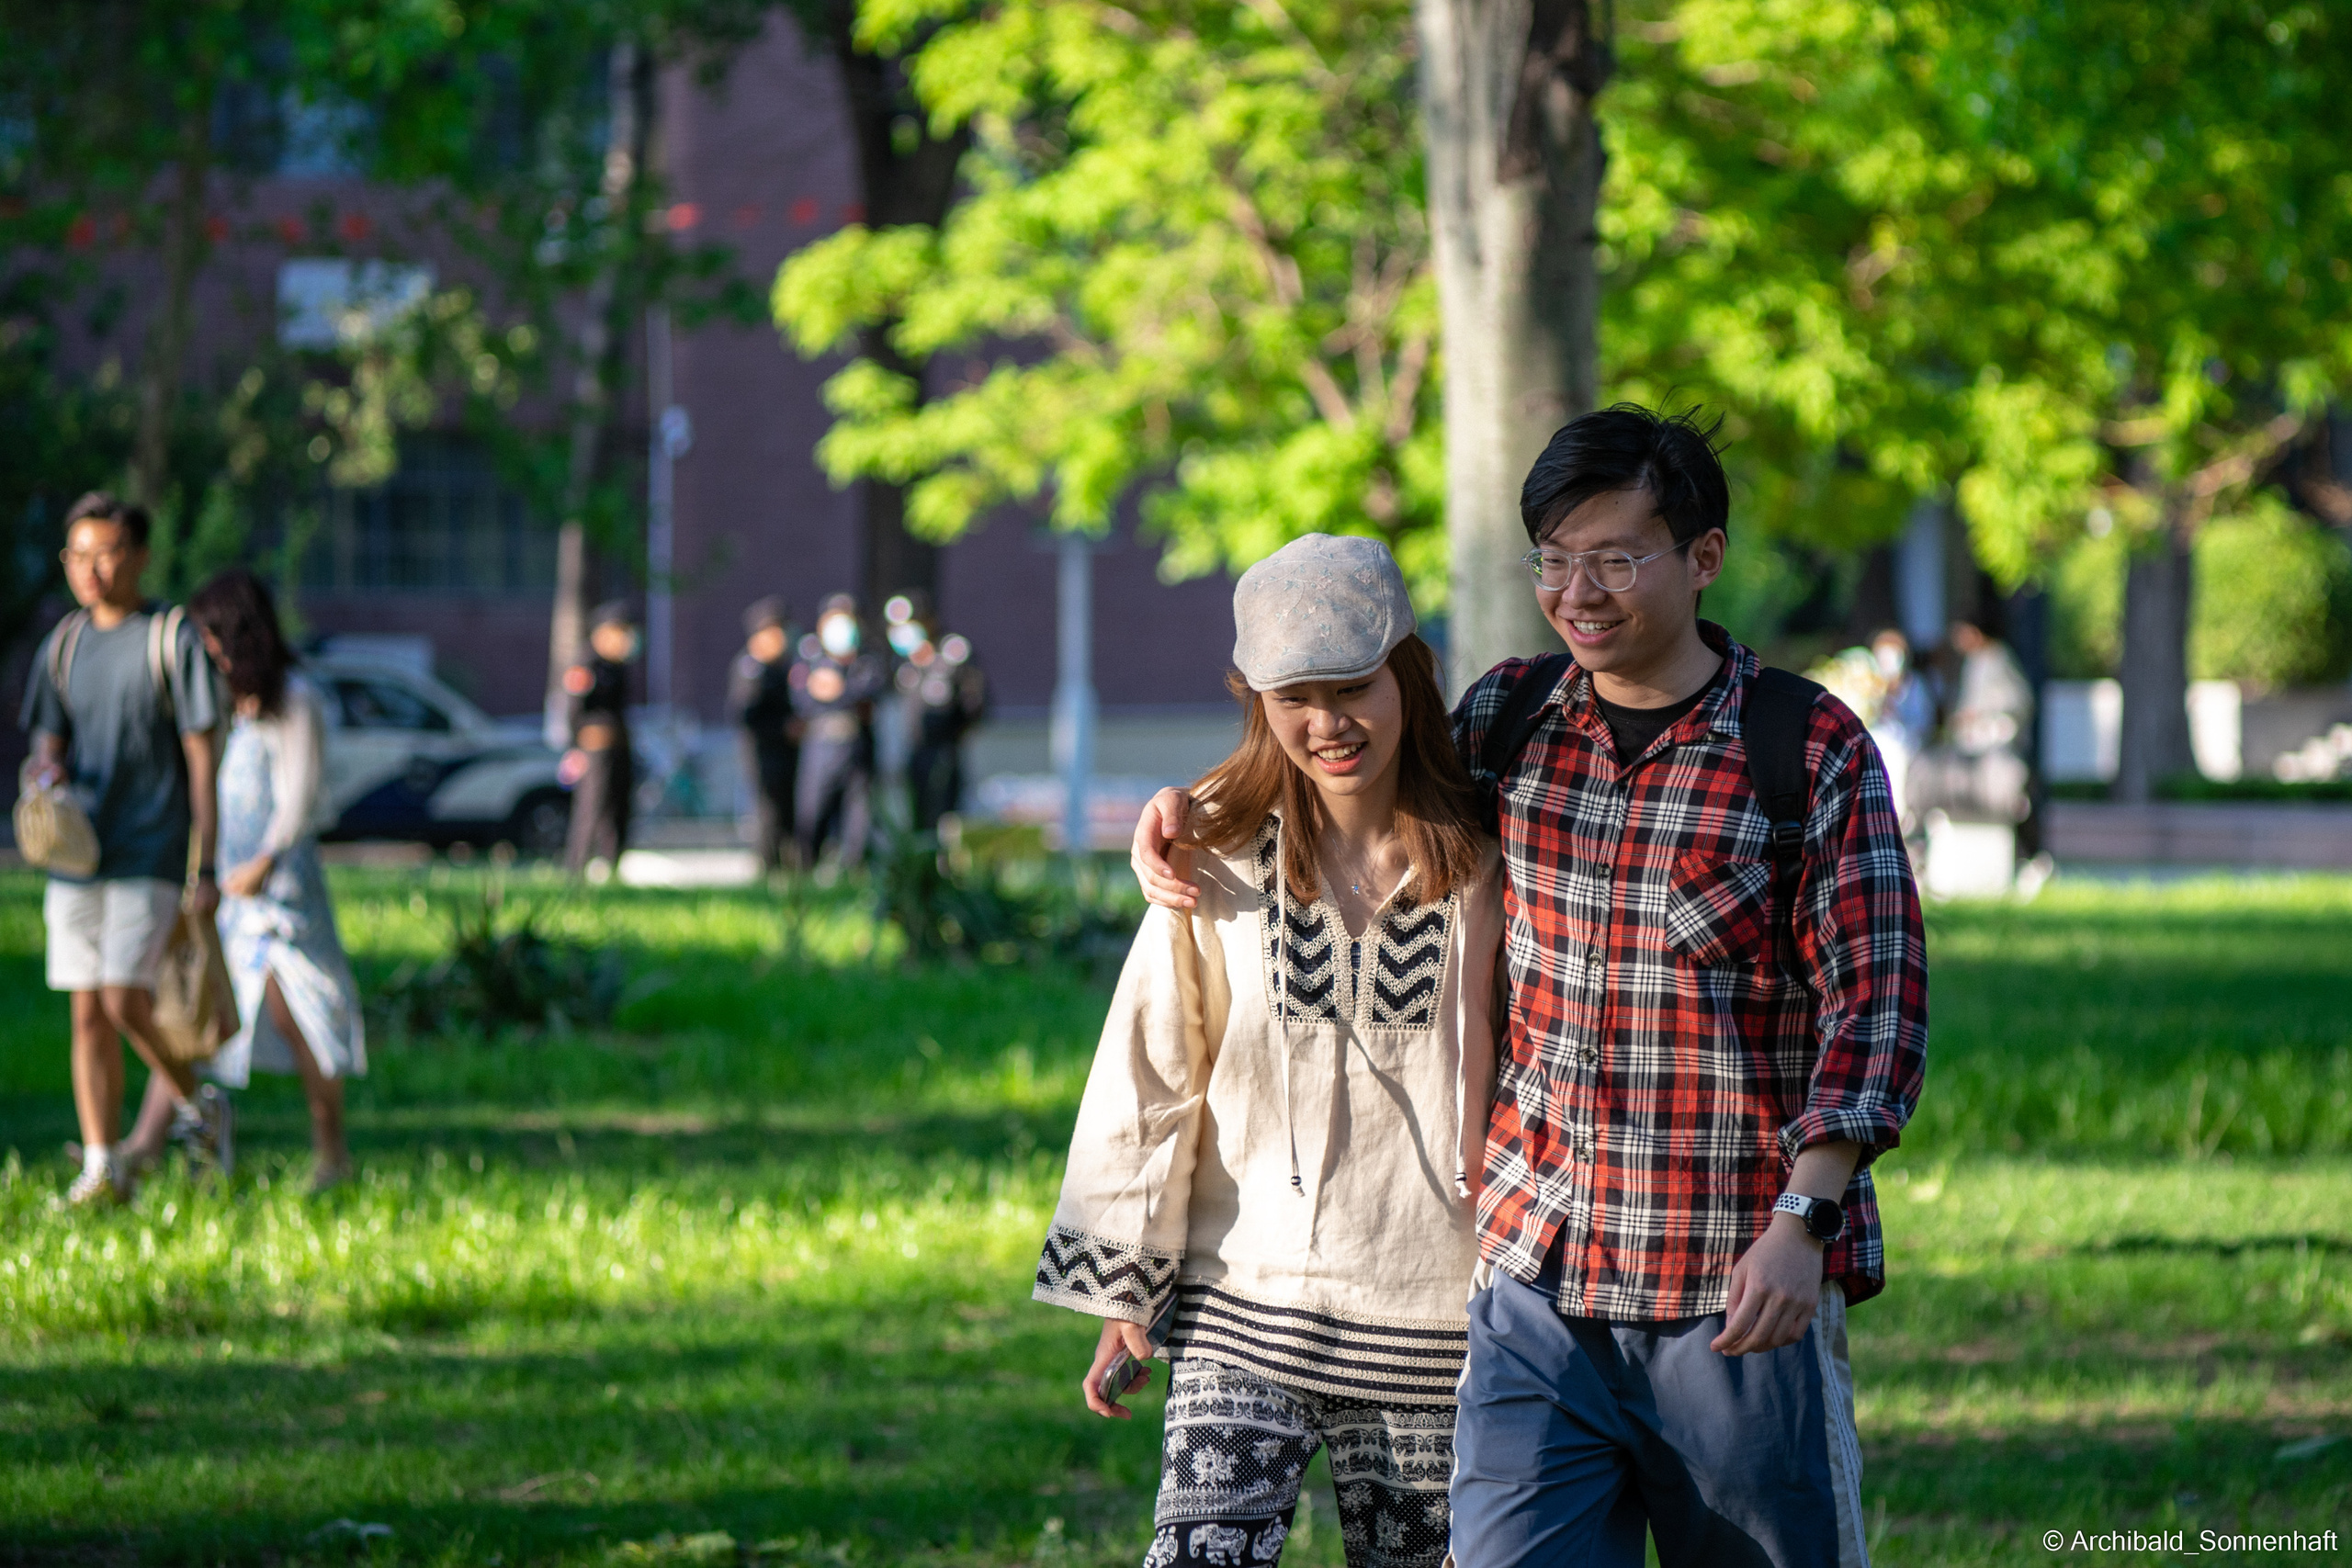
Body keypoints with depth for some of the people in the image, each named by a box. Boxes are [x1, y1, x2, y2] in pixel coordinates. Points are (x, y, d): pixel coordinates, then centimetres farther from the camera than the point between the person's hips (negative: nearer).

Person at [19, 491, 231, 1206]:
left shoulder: (172, 639, -3)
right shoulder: (64, 645, 12)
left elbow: (201, 757, -5)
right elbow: (47, 743, 14)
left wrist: (206, 868, -10)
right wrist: (48, 769, -13)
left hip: (150, 853, -5)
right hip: (77, 853, 5)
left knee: (123, 1000, -14)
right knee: (88, 1013, 3)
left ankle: (196, 1105, 11)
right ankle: (103, 1168, 8)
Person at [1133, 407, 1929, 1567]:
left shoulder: (1813, 750, -3)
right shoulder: (1506, 718, 9)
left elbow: (1873, 1003, -7)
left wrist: (1801, 1222, -19)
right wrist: (1190, 807, 13)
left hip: (1739, 1294, -3)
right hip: (1536, 1278, 3)